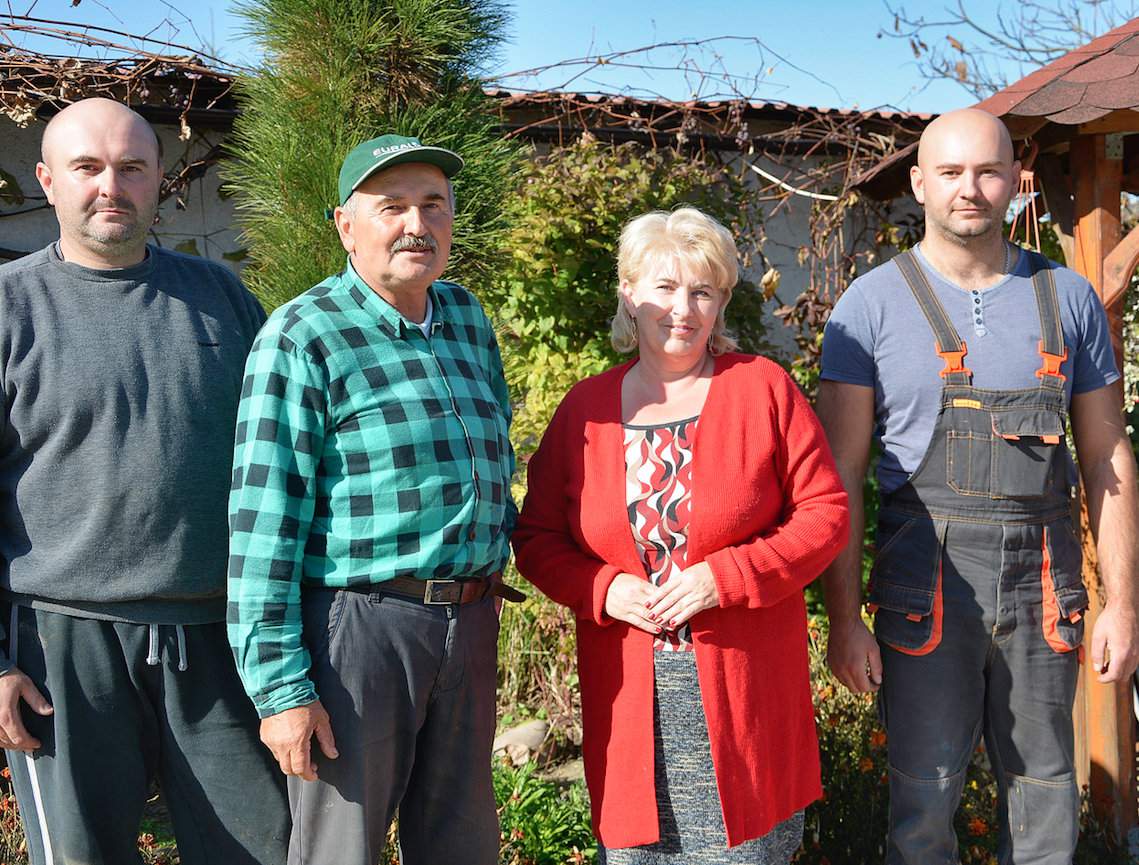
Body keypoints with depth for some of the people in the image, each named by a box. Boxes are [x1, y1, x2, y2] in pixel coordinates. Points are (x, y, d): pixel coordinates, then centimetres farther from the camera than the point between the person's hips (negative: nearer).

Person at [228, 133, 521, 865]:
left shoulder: (467, 319, 11)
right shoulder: (304, 336, -10)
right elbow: (264, 523, -14)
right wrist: (280, 686, -17)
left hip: (469, 622, 6)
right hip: (358, 623, -6)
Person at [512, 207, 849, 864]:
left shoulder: (763, 388, 0)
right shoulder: (585, 407, 5)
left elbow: (826, 513, -2)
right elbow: (537, 535, 9)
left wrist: (728, 576, -14)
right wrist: (602, 588, -9)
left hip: (745, 686, -1)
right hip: (627, 695, 2)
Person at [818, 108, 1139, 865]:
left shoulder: (1068, 298, 6)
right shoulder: (873, 305, -2)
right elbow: (841, 475, -4)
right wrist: (844, 619, -8)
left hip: (1043, 586, 3)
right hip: (926, 590, -2)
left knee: (1045, 800, 12)